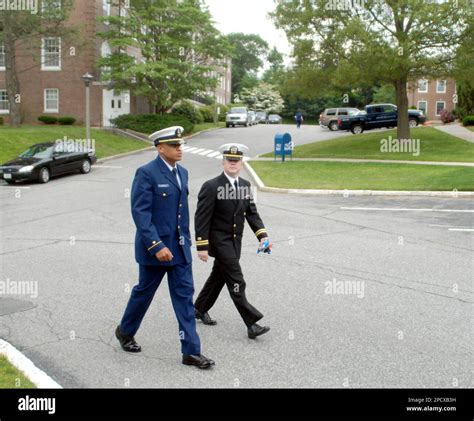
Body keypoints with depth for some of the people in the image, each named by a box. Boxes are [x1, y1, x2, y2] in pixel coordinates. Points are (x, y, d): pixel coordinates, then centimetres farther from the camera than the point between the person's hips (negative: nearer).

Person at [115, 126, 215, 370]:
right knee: (144, 292, 12)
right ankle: (125, 331, 38)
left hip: (180, 247, 6)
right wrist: (157, 246, -25)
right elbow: (140, 213, -20)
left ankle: (191, 351, 6)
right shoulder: (146, 173, -15)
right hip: (154, 246, -6)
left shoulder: (182, 172, 8)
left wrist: (185, 239, 16)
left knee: (184, 295, 3)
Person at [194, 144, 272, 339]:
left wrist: (262, 235, -5)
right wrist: (202, 246, -17)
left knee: (219, 277, 19)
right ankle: (251, 324, -8)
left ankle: (200, 309, 38)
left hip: (235, 241, 7)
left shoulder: (245, 185, 7)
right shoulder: (211, 186, -14)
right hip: (219, 240, -7)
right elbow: (201, 218, -14)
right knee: (236, 281, -9)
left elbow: (251, 212, 8)